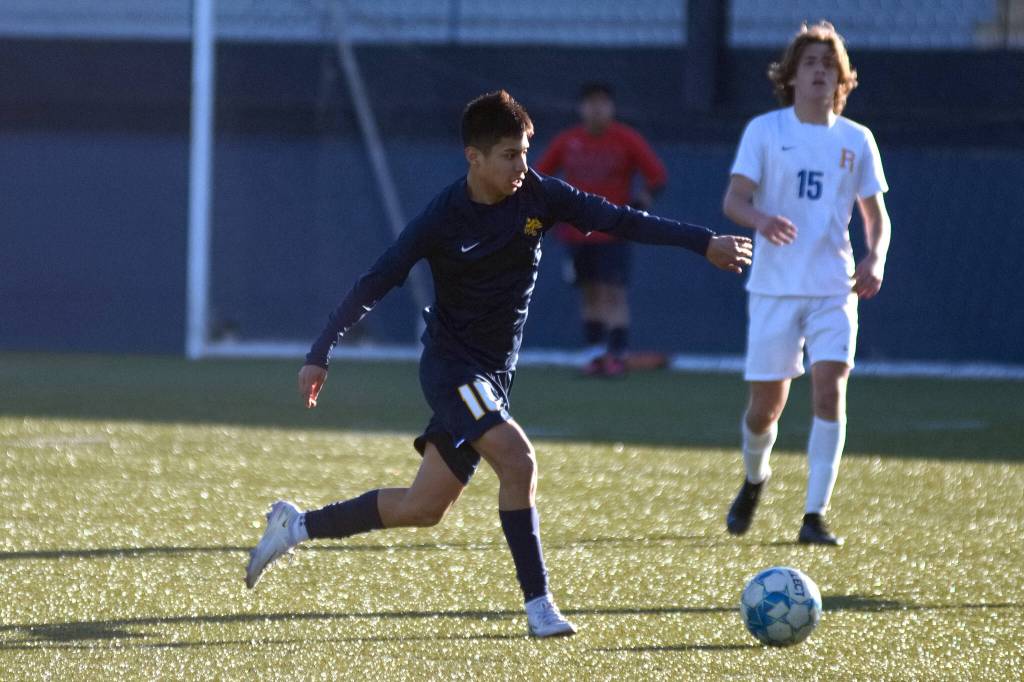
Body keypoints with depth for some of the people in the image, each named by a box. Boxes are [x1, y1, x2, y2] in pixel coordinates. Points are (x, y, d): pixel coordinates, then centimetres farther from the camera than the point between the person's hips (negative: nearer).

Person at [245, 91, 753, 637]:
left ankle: (297, 526, 25)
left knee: (424, 509, 8)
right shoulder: (443, 219, -16)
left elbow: (619, 220, -2)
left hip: (494, 374, 6)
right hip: (451, 364, -6)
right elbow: (375, 284, -11)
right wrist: (319, 355, -12)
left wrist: (703, 243, -7)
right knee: (517, 458, -27)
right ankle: (539, 607, -22)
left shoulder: (537, 196, -4)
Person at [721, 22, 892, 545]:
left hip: (834, 288, 1)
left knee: (830, 389, -15)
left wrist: (874, 258, -7)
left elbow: (875, 213, 14)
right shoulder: (765, 130, 0)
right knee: (766, 405, 2)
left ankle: (814, 516, -11)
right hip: (775, 286, -1)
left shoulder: (856, 140, 7)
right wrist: (761, 219, -31)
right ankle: (754, 479, 35)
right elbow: (734, 199, -7)